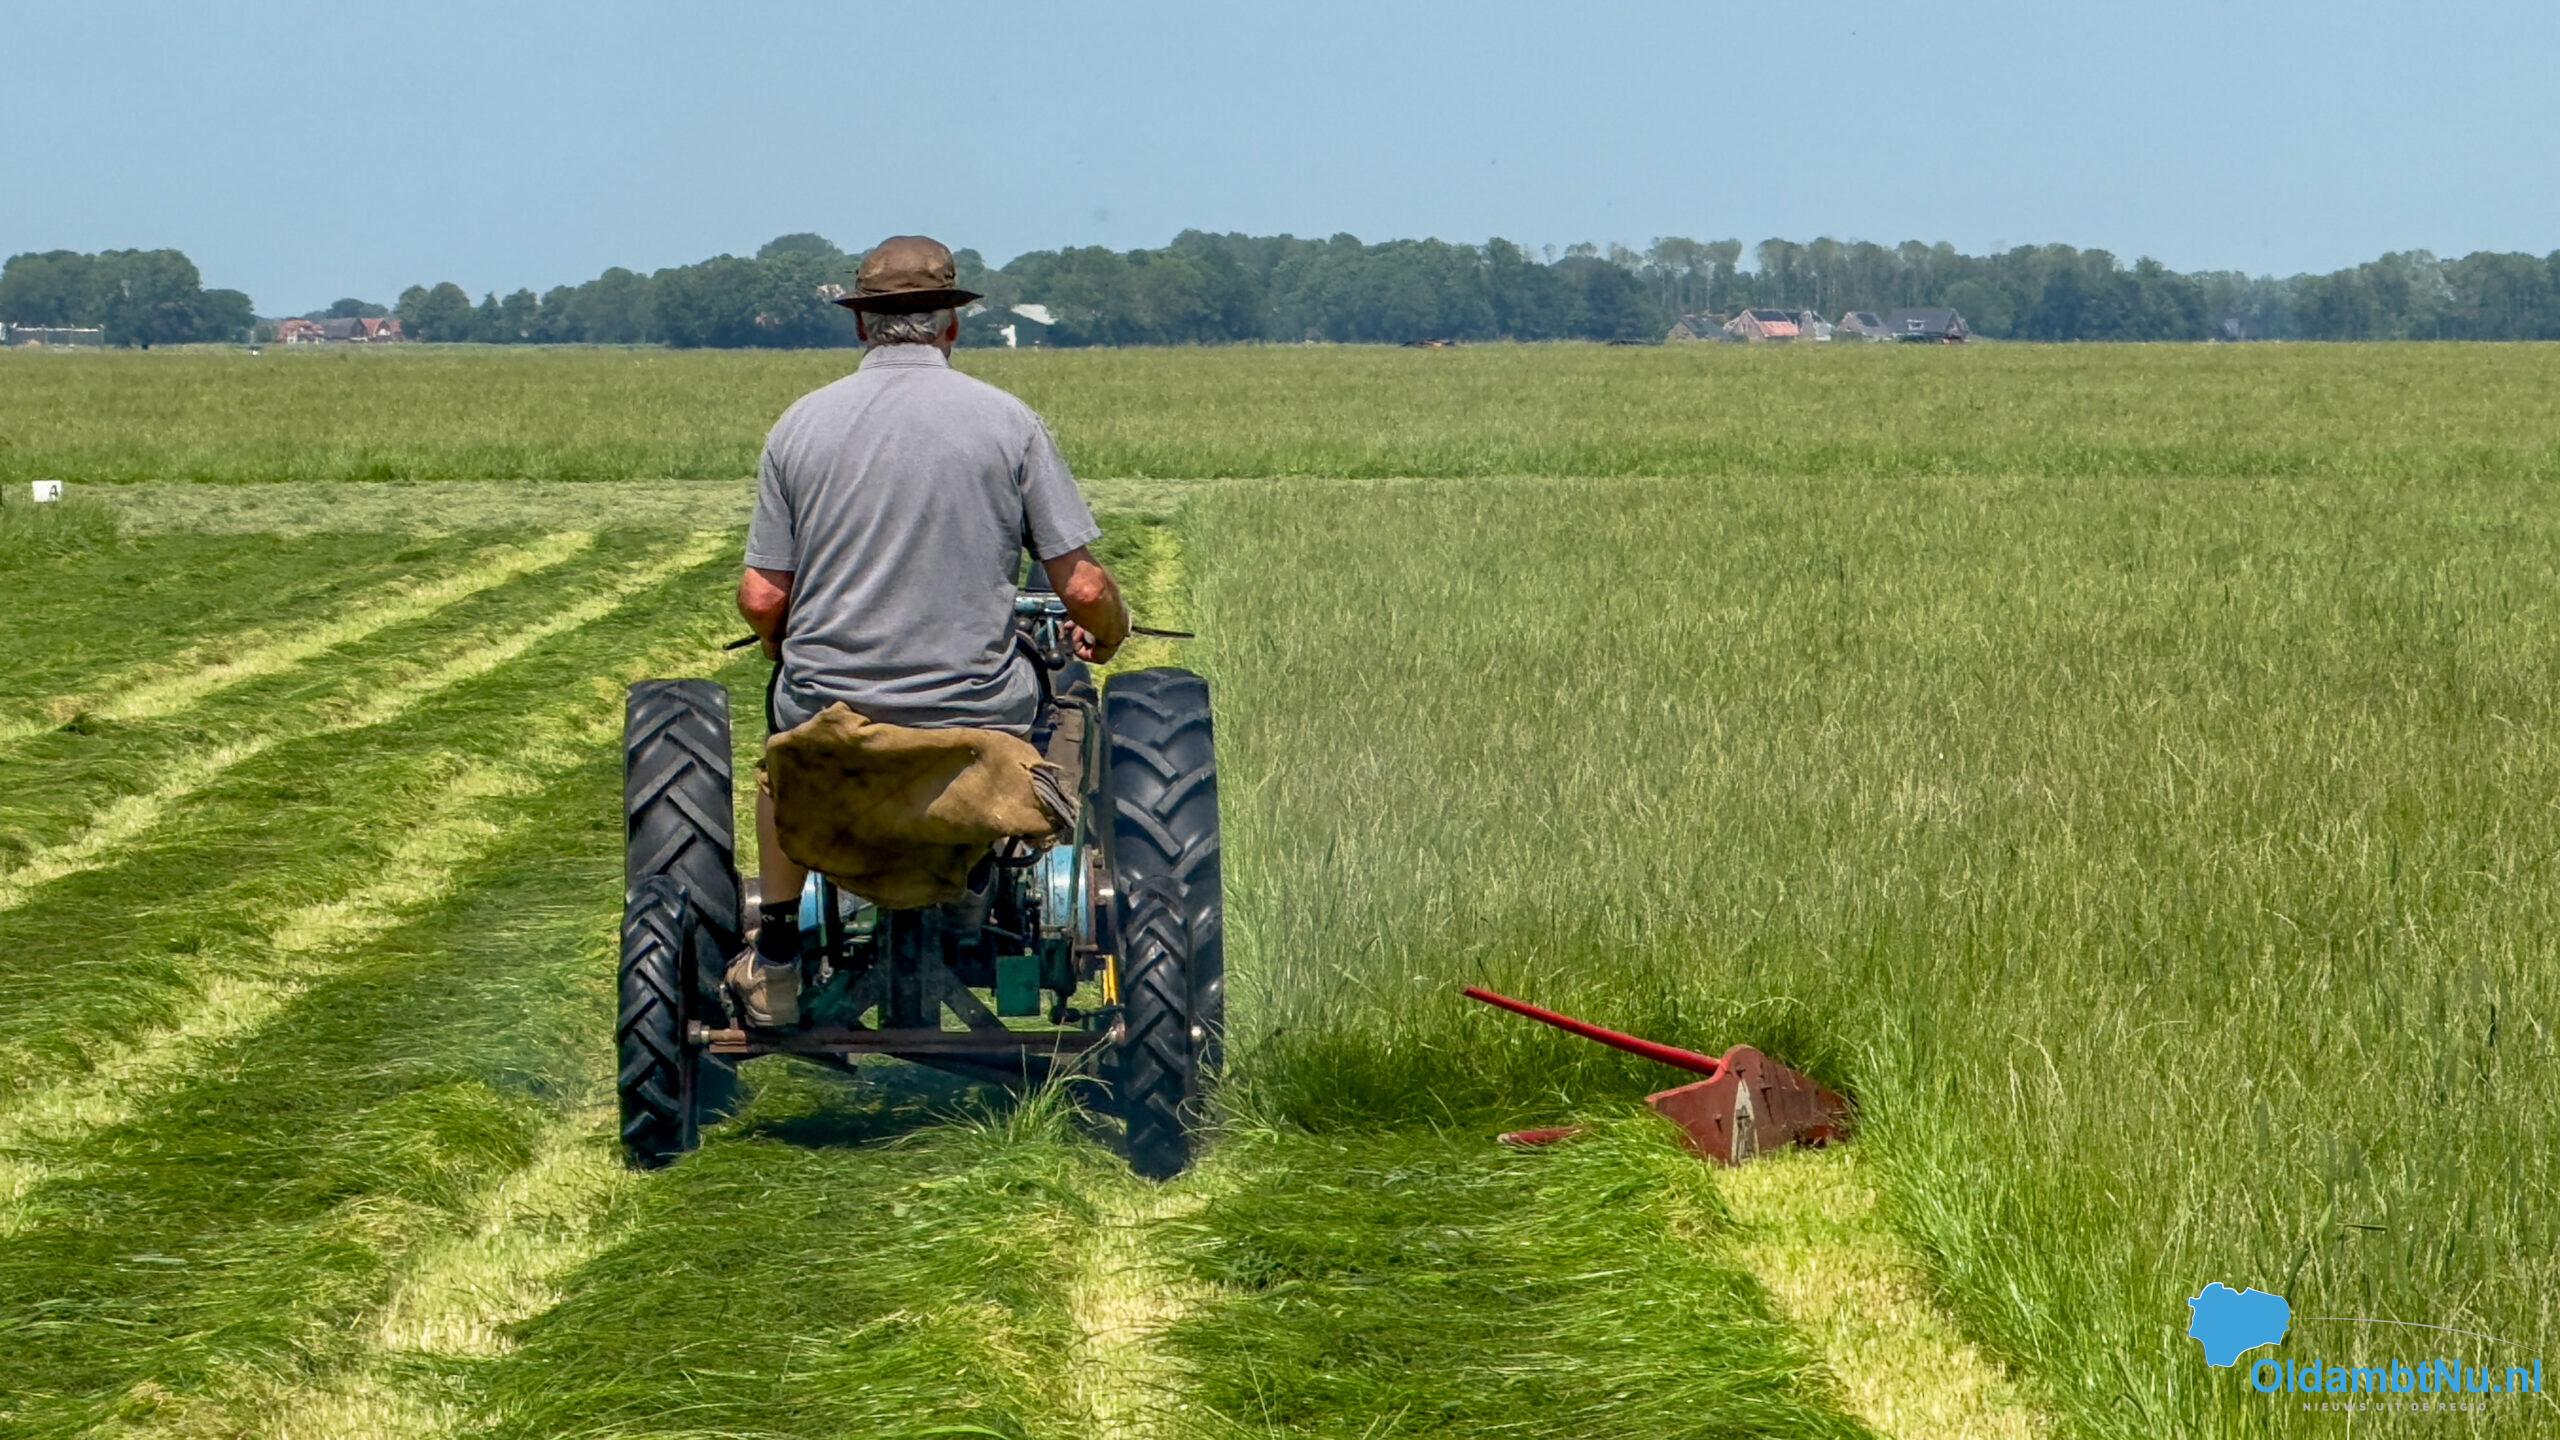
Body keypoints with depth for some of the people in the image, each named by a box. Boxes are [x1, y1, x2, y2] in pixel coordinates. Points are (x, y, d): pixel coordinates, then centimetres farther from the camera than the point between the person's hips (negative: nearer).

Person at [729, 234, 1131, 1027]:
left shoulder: (801, 425, 0)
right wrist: (1107, 633, 17)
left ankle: (776, 959, 38)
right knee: (1043, 689, 33)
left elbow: (761, 599, -1)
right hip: (980, 721, -1)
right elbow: (1083, 587, -6)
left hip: (831, 715, 1)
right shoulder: (1007, 421, -4)